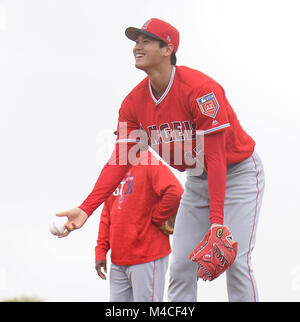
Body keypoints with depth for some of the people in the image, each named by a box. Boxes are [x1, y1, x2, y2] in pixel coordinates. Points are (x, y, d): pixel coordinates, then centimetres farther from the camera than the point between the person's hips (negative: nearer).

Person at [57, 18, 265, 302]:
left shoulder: (200, 89, -27)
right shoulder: (134, 103, -8)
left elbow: (215, 158, -27)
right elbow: (119, 161, -10)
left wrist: (216, 220, -30)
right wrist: (86, 209, -22)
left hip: (237, 170, -6)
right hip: (198, 179, 6)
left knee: (234, 259, -16)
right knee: (181, 265, 2)